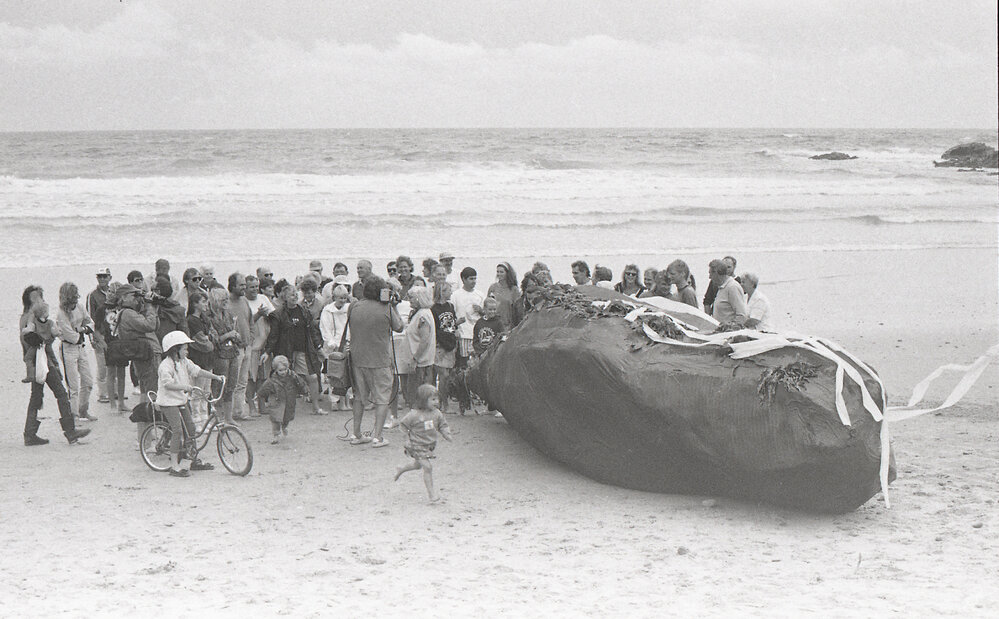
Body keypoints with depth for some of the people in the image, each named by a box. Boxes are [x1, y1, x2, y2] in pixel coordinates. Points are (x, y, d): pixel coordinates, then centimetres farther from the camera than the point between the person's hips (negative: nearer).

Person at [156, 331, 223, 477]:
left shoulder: (184, 362, 7)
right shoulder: (165, 366, -19)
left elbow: (198, 371, 5)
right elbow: (167, 384, -30)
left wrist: (215, 376, -3)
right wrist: (183, 386, -38)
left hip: (182, 400, 9)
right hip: (168, 401, -9)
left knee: (190, 427, 12)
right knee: (177, 430, -16)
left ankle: (195, 461, 25)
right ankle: (174, 466, -14)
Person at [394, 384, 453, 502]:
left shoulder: (437, 414, -3)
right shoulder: (414, 415, -19)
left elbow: (443, 425, 8)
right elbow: (404, 425, -6)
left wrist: (447, 435, -10)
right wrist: (408, 438, -9)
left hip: (430, 444, 7)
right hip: (418, 445, -7)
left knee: (418, 464, 24)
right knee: (427, 467, -11)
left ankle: (400, 470, 50)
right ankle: (431, 492, -1)